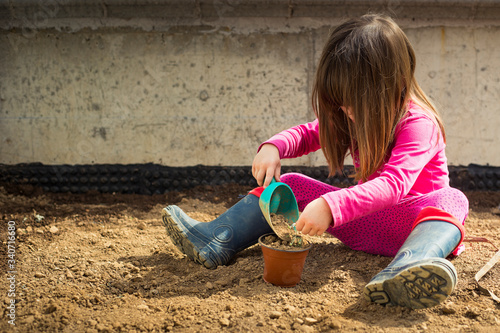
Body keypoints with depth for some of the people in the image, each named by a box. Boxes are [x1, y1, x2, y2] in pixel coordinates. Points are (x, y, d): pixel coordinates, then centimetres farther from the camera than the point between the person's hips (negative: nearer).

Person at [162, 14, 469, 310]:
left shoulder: (418, 123, -22)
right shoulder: (352, 116, 1)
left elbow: (394, 183, -37)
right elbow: (308, 134, 12)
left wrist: (330, 207, -49)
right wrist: (273, 147, -11)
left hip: (408, 220, -6)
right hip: (363, 215, 6)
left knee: (452, 201, -38)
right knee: (291, 184, -3)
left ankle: (408, 268, -69)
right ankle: (216, 243, -13)